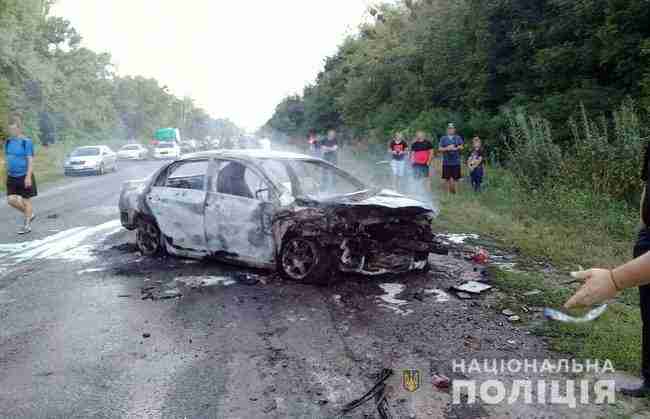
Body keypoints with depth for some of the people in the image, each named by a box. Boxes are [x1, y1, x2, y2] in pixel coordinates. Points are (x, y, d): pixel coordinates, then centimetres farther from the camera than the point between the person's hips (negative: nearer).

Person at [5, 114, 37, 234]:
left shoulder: (26, 142, -11)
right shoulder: (8, 142, 7)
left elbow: (30, 160, -14)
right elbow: (7, 159, 15)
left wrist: (28, 176, -20)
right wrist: (8, 174, 15)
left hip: (24, 176, -6)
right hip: (12, 177, 6)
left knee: (26, 201, 4)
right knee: (11, 200, -1)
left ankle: (27, 225, 15)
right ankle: (29, 214, 22)